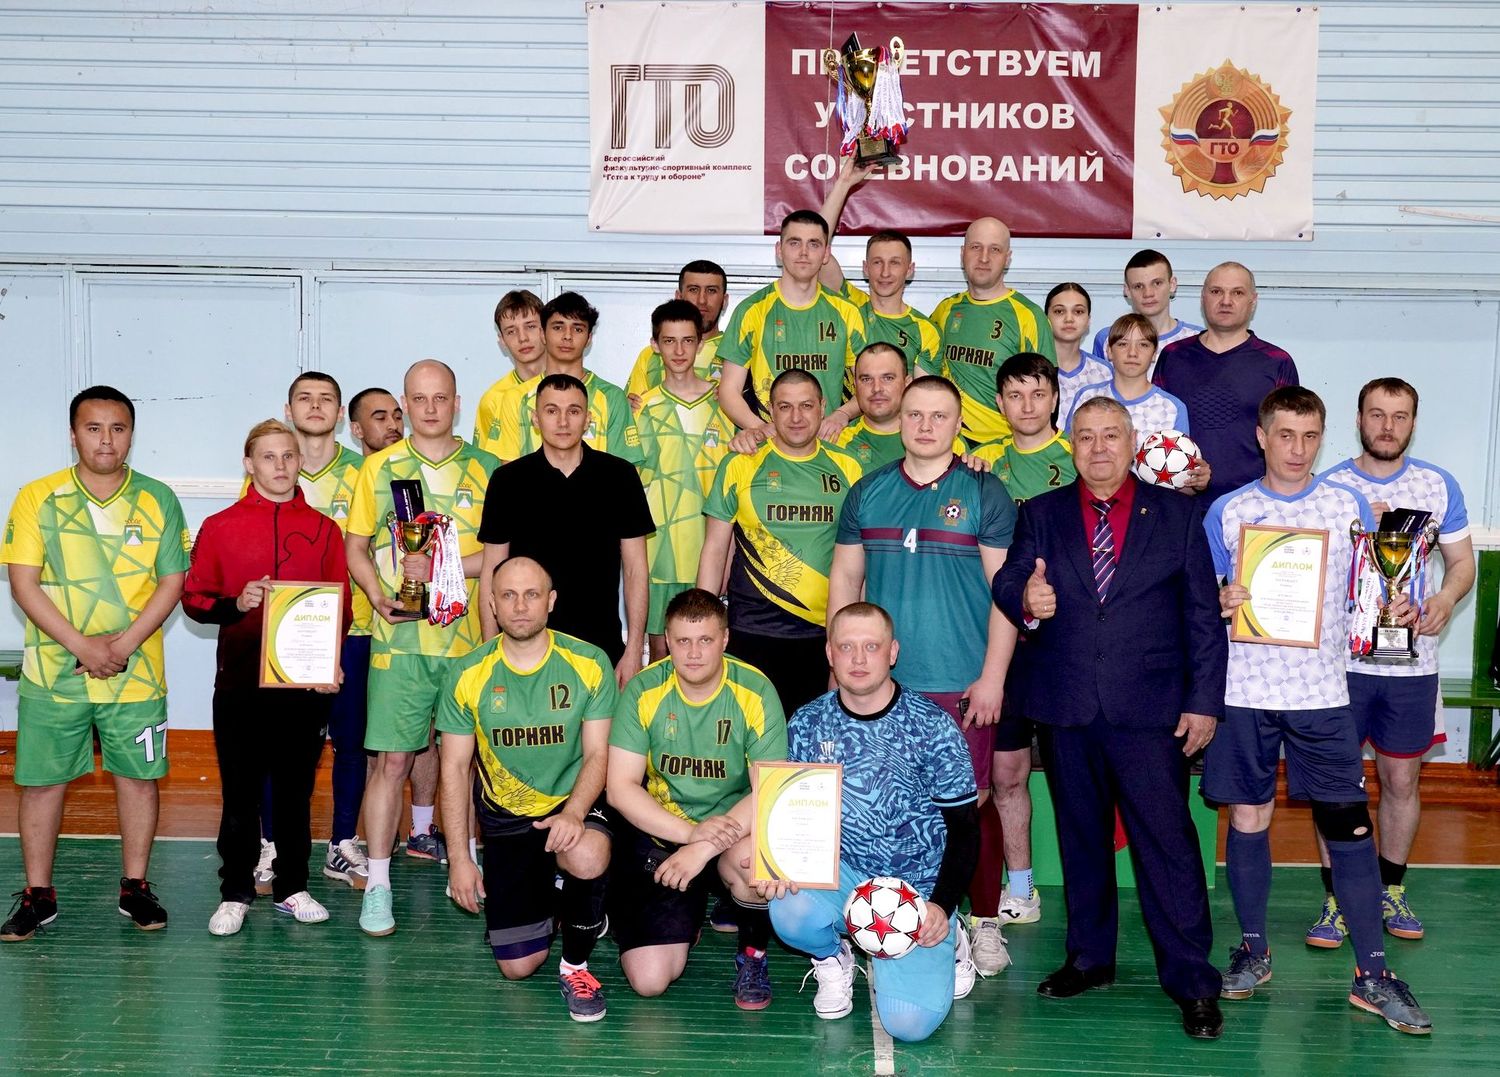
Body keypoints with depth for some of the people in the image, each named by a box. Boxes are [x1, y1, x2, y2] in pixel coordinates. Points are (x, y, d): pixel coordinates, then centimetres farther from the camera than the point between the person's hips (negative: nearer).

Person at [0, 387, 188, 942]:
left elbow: (172, 582, 0)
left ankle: (135, 887, 21)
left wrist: (123, 644, -12)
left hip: (137, 673, 1)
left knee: (138, 777, 6)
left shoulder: (158, 500, 2)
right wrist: (83, 646, -14)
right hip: (52, 672, 0)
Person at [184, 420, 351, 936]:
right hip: (240, 682, -1)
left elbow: (340, 606, 6)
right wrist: (235, 604, -16)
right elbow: (193, 598, 3)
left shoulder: (324, 530, 5)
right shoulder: (220, 527, 3)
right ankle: (235, 893, 18)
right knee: (240, 792, 6)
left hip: (307, 682, 1)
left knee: (296, 790, 10)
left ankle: (292, 887, 22)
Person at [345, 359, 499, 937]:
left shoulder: (485, 469, 6)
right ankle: (377, 884, 5)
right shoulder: (380, 466, 7)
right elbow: (356, 547, 9)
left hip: (469, 639, 1)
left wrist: (440, 566, -13)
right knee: (391, 757, -2)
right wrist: (379, 597, -9)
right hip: (398, 638, -1)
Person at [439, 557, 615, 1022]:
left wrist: (574, 812, -28)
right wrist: (459, 857, -4)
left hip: (573, 806, -2)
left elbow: (598, 754, -9)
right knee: (517, 967, -2)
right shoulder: (468, 675, -6)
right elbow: (455, 768, 0)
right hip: (505, 817, 2)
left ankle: (576, 964, -8)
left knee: (587, 859, -38)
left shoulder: (589, 664, -9)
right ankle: (546, 903, 34)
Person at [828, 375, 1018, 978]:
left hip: (963, 684, -3)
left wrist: (992, 676, -9)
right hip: (881, 682, 3)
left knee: (971, 803, 2)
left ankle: (984, 923, 19)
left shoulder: (984, 493, 0)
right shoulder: (867, 493, 9)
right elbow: (844, 581, 13)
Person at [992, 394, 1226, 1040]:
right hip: (1064, 709, 2)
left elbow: (1204, 616, 4)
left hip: (1150, 709, -2)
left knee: (1166, 838, -5)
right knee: (1080, 835, 13)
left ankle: (1191, 981, 6)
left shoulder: (1176, 514, 6)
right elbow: (1008, 581, 0)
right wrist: (1025, 599, -24)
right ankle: (1089, 956, 28)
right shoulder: (1041, 514, 10)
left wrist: (1204, 700, -2)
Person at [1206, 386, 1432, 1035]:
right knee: (1247, 819, 7)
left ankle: (1373, 975, 6)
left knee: (1348, 824, -2)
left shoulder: (1350, 506, 6)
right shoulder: (1228, 511, 3)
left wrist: (1398, 609, -9)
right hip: (1244, 690, 0)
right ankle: (1253, 950, 24)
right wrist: (1220, 604, -15)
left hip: (1322, 691, 0)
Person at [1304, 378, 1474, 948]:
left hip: (1412, 661, 2)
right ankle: (1336, 900, 12)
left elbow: (1462, 560, 8)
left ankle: (1390, 892, 28)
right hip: (1342, 659, -1)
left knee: (1402, 780, 11)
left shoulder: (1439, 485, 5)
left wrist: (1445, 599, -13)